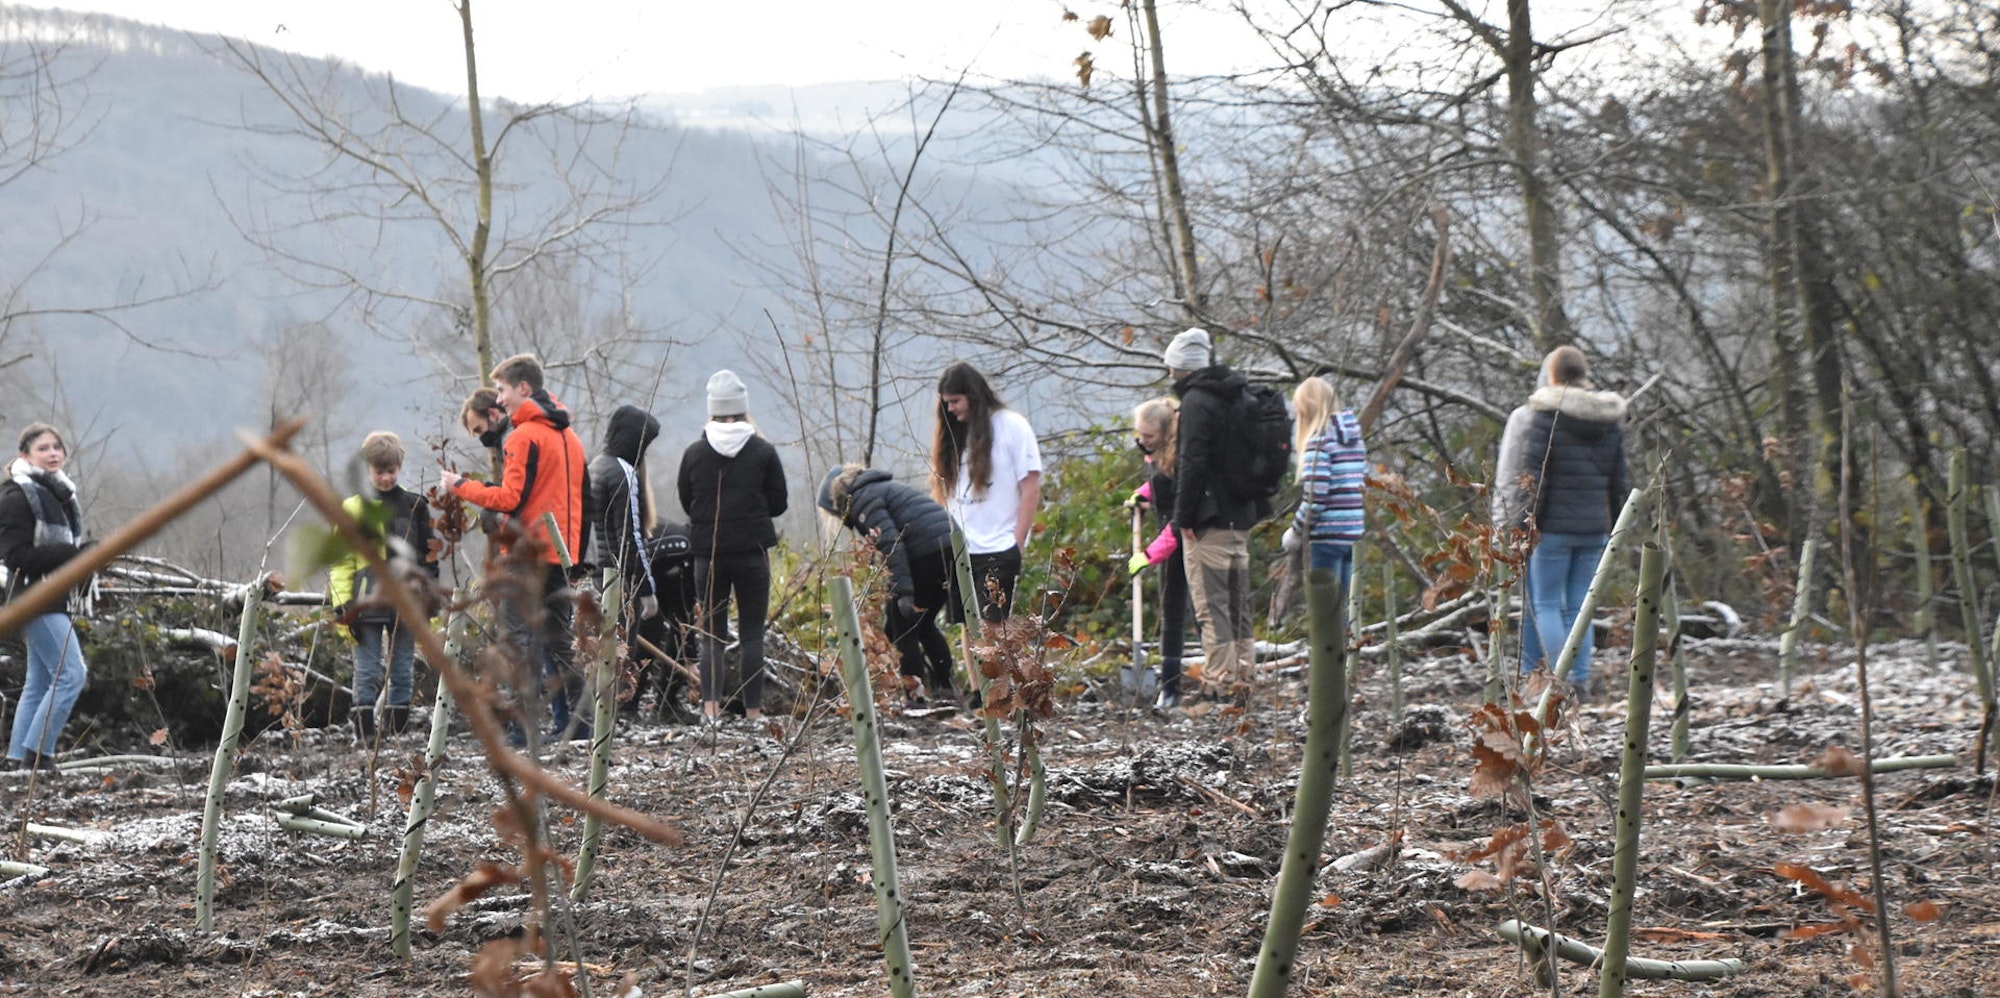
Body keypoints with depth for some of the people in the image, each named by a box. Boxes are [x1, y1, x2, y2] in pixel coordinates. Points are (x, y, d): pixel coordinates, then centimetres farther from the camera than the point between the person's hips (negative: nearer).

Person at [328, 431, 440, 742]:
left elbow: (429, 558, 13)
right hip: (367, 606, -2)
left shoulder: (414, 507, 10)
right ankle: (365, 736, -2)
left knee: (403, 672, 5)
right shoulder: (353, 509, 4)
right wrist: (342, 605, -7)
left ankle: (397, 733, 11)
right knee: (367, 673, -3)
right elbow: (340, 562, 2)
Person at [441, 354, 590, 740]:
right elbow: (578, 499, 18)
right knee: (557, 640, 13)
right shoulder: (568, 436, 15)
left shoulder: (524, 436, -12)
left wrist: (461, 486, -6)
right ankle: (576, 721, 11)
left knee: (521, 638, -6)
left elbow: (510, 498, -18)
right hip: (561, 551, 8)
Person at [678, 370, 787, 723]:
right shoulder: (763, 452, -5)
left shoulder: (695, 453, -2)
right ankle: (753, 710, 2)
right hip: (753, 551, -1)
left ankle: (711, 704, -7)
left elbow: (686, 503, 6)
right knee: (752, 633, 5)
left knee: (711, 632, 7)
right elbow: (778, 504, 1)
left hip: (708, 553, 1)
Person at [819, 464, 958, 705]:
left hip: (927, 555, -9)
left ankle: (916, 695, -3)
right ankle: (945, 688, 23)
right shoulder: (883, 487, 29)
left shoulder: (862, 498, -1)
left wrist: (903, 592, -21)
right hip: (953, 547, 9)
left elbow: (890, 544, -15)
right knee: (923, 623, 23)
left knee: (902, 628, 1)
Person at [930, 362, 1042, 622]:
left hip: (999, 552, -6)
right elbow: (942, 492, 17)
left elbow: (1031, 490, -4)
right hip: (957, 551, 6)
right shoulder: (952, 434, 16)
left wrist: (1017, 544, -9)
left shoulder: (1012, 426, -1)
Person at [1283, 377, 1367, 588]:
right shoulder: (1356, 439, 13)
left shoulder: (1319, 440, -11)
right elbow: (1364, 483, 15)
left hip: (1327, 537, -7)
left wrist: (1296, 531, -3)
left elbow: (1314, 497, -17)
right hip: (1354, 533, 7)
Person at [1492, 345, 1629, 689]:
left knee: (1546, 603, 1)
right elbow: (1619, 480, 13)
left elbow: (1530, 473, -12)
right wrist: (1612, 527, 19)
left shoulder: (1544, 413, -8)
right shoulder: (1612, 418, 10)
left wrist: (1524, 522, -8)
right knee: (1579, 605, 11)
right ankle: (1581, 677, 9)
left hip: (1555, 525, -5)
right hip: (1594, 527, 5)